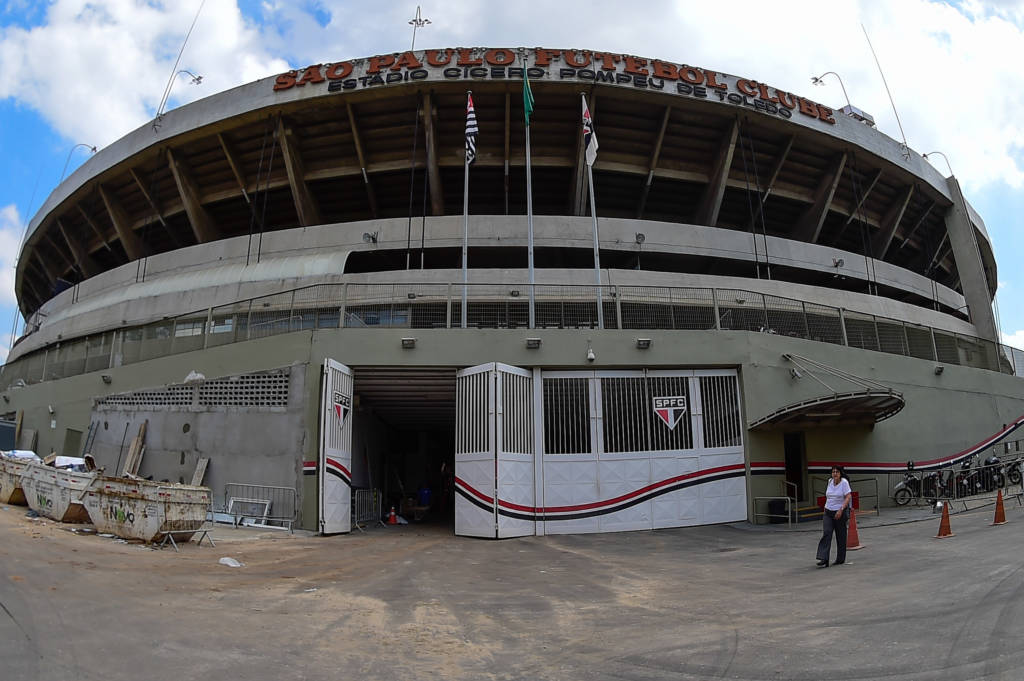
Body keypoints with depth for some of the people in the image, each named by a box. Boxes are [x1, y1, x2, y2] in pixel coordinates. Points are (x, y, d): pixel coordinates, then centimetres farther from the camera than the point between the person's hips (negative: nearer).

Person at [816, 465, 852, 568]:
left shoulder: (844, 482, -10)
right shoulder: (830, 481, 7)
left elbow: (848, 497, -17)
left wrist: (841, 510, -25)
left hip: (840, 513, -4)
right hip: (828, 512, 4)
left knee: (840, 536, 7)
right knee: (826, 534, -9)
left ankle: (840, 559, 23)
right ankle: (823, 559, -15)